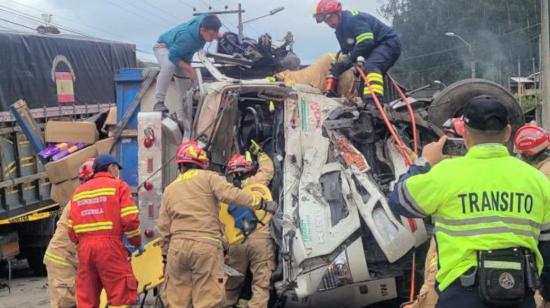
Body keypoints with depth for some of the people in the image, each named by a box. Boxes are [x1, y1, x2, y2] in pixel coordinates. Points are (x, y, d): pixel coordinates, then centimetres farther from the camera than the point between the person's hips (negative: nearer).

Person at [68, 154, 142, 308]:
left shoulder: (79, 191, 20)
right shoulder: (118, 186, 4)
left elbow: (71, 228, 13)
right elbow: (130, 220, -7)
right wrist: (136, 242, 7)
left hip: (85, 248, 6)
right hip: (109, 246, -5)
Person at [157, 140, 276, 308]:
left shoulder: (170, 189, 18)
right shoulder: (208, 178, 4)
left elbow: (163, 227, 18)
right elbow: (231, 194, -13)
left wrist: (165, 253, 26)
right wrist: (260, 203, -10)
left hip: (178, 246, 5)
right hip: (206, 246, -4)